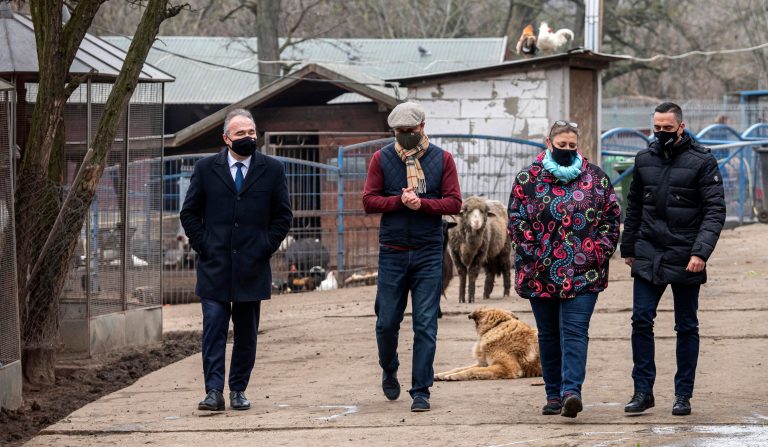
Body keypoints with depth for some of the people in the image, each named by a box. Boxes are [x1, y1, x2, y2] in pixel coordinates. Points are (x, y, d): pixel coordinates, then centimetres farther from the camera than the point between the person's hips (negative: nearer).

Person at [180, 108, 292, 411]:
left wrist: (266, 247, -1)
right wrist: (203, 246, -1)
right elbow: (189, 213, 9)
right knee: (213, 329, -9)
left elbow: (283, 215, 9)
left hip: (252, 268, 1)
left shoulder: (272, 170, 5)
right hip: (214, 267, -1)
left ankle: (238, 391, 15)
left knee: (246, 334, 6)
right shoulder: (206, 169, 4)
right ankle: (214, 392, -11)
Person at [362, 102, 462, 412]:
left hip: (428, 254, -1)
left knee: (425, 325, -4)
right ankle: (389, 371, 33)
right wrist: (400, 201, -15)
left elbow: (454, 203, -1)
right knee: (387, 321, 5)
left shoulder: (442, 159, 3)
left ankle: (421, 392, 0)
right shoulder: (382, 159, 4)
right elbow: (369, 201, 0)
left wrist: (422, 203, -16)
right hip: (392, 252, 1)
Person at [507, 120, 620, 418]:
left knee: (574, 332, -12)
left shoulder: (596, 178, 8)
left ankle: (571, 391, -22)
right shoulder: (528, 179, 4)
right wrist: (533, 254, -6)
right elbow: (516, 220, 2)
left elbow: (612, 218, 11)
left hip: (583, 273, -1)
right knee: (549, 335, 8)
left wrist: (600, 252, 1)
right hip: (541, 273, 1)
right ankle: (554, 395, 14)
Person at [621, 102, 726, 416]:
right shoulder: (644, 160, 8)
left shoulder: (702, 162, -5)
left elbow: (715, 211, -9)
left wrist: (701, 252, -20)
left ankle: (683, 395, 12)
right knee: (641, 320, -5)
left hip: (685, 258, -3)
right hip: (648, 256, 3)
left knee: (687, 327, 5)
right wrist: (628, 248, 16)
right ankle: (643, 391, 2)